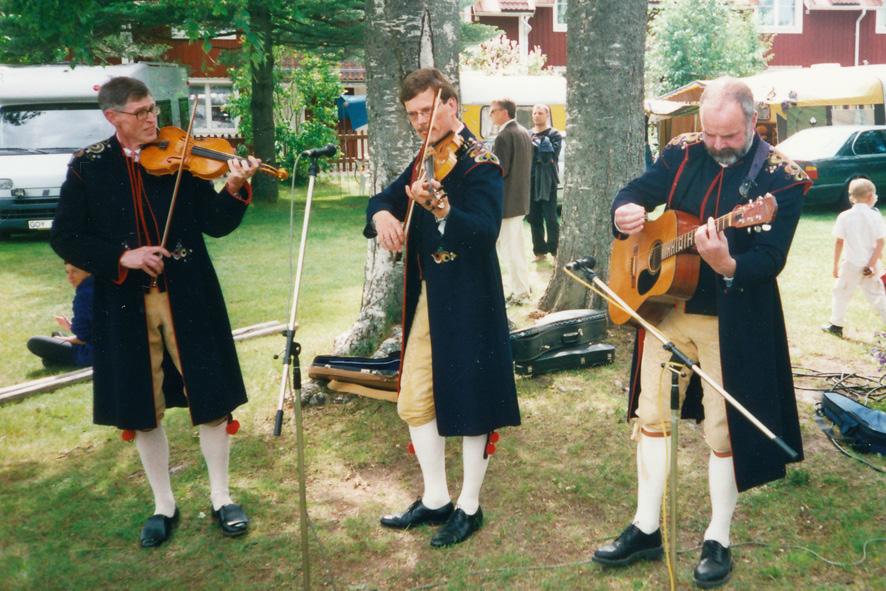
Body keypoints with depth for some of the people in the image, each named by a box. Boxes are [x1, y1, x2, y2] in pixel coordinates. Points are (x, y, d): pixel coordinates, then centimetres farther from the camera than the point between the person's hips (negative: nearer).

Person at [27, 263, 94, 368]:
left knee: (33, 343, -5)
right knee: (55, 334, 33)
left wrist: (63, 339, 0)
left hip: (90, 354, -9)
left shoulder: (84, 295, -22)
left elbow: (82, 338, -18)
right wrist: (71, 327, 19)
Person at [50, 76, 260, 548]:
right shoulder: (87, 167, 2)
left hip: (187, 296, -1)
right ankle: (163, 505, 26)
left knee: (209, 396, 4)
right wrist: (120, 256, -16)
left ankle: (220, 497, 21)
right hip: (126, 303, 1)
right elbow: (63, 237, -2)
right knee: (141, 407, 9)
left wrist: (235, 189, -24)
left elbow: (215, 225, -5)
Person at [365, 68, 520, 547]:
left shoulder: (480, 164, -12)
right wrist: (382, 214, -12)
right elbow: (385, 198, 12)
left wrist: (442, 208, -45)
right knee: (416, 399, 11)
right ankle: (435, 500, 25)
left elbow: (486, 231, -27)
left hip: (466, 301, -8)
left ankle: (469, 507, 19)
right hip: (426, 297, 8)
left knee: (469, 399, 3)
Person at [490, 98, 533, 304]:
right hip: (521, 198, 9)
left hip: (506, 201, -9)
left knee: (508, 248, -1)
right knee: (516, 246, 18)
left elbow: (499, 171, -22)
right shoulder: (524, 132, 11)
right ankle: (523, 286, 26)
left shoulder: (504, 136, -18)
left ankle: (520, 292, 4)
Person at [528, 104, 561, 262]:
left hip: (547, 181, -4)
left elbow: (552, 155, -13)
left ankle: (555, 251, 4)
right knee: (534, 219, 7)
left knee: (550, 218, -3)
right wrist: (542, 155, -8)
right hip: (531, 181, 5)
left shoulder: (554, 135, 0)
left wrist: (535, 146, -12)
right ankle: (540, 251, 16)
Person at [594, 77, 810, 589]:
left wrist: (726, 264, -39)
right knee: (651, 413, 9)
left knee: (724, 429, 4)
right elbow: (637, 191, 2)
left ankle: (719, 540, 23)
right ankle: (647, 529, 23)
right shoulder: (682, 152, 2)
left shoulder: (782, 177, -11)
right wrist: (627, 211, -22)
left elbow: (771, 259, -19)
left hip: (732, 320, -4)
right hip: (664, 304, 5)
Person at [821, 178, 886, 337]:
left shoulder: (844, 216, -6)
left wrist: (836, 264, 3)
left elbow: (839, 242, -5)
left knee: (841, 293, 12)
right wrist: (872, 264, -8)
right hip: (870, 264, 1)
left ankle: (836, 325, 16)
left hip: (851, 264, -1)